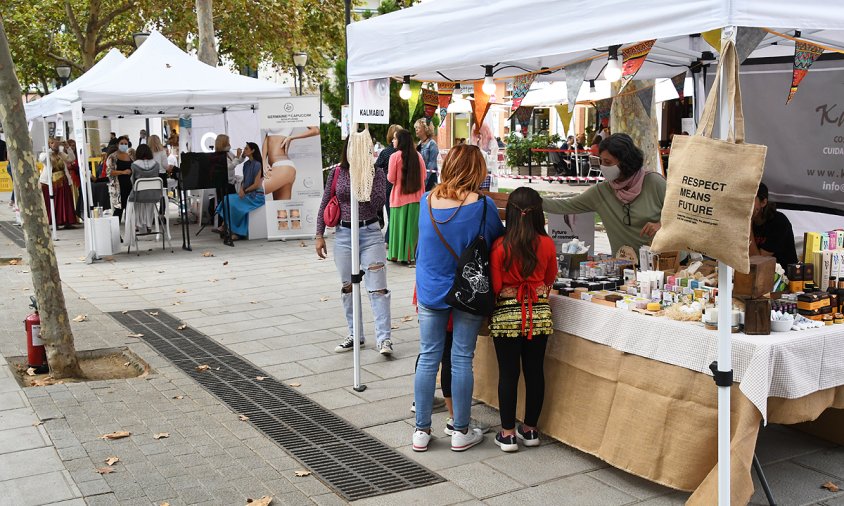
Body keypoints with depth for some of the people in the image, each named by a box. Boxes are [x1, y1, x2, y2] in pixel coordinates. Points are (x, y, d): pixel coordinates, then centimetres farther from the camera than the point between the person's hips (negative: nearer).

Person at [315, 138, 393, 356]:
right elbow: (324, 205, 8)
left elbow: (378, 204, -12)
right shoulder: (337, 172, 4)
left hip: (370, 233, -3)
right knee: (347, 287, 10)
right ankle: (355, 335, 22)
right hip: (344, 234, 3)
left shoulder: (377, 173, -1)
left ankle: (384, 338, -9)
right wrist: (319, 235, 4)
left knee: (377, 287, -10)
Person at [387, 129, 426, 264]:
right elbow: (423, 176, 8)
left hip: (400, 197, -3)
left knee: (399, 225, 6)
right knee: (413, 225, 9)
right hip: (416, 197, 3)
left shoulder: (395, 156, -11)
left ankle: (397, 254, 10)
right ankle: (412, 254, 12)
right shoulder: (418, 156, 1)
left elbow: (391, 178, -9)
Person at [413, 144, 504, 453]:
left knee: (428, 358, 9)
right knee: (461, 360, 5)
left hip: (430, 291, 3)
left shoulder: (427, 200, -2)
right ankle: (461, 433, 15)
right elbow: (497, 238, 0)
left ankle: (421, 430, 17)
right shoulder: (481, 205, -14)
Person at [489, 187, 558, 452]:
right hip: (539, 313, 3)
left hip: (506, 315, -2)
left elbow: (495, 286, -7)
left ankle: (507, 433, 12)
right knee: (535, 371, 12)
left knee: (508, 373, 5)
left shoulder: (499, 246, -13)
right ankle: (530, 429, 23)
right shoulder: (547, 244, -5)